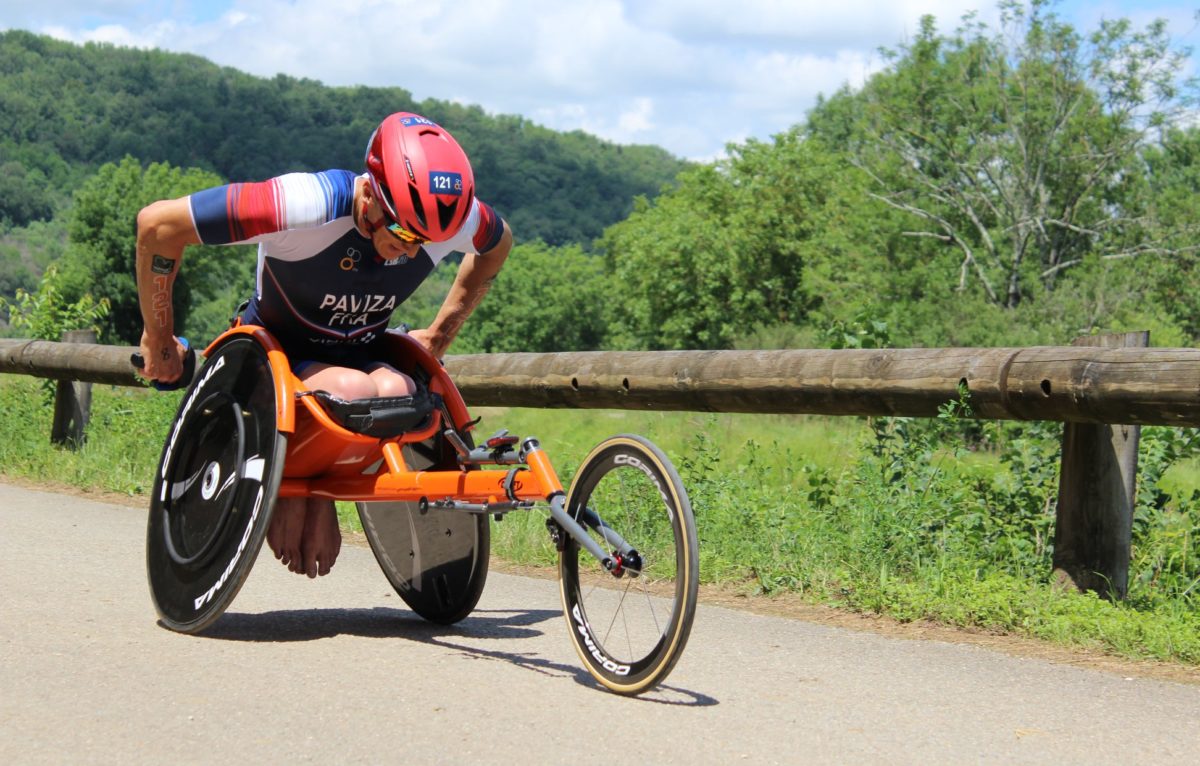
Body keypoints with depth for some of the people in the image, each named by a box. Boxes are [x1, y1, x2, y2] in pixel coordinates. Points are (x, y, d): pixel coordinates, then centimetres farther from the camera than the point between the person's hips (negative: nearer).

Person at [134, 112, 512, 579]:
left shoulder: (458, 216, -19)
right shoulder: (306, 207, -32)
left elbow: (498, 244, 10)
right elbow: (157, 223, -24)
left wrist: (440, 334, 9)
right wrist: (158, 339, -12)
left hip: (360, 359, 4)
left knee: (397, 393, -34)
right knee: (355, 391, -37)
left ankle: (318, 494, -7)